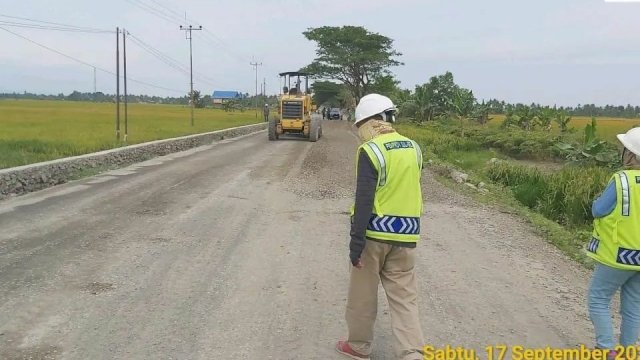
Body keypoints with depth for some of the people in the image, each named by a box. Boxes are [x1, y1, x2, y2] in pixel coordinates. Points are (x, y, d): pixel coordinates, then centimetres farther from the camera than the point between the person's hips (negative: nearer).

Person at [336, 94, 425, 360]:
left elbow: (364, 200, -17)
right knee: (404, 297, 9)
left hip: (374, 232, -5)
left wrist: (356, 242, -15)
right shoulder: (414, 148, 5)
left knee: (362, 294, 13)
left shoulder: (370, 150, -14)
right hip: (405, 235, 5)